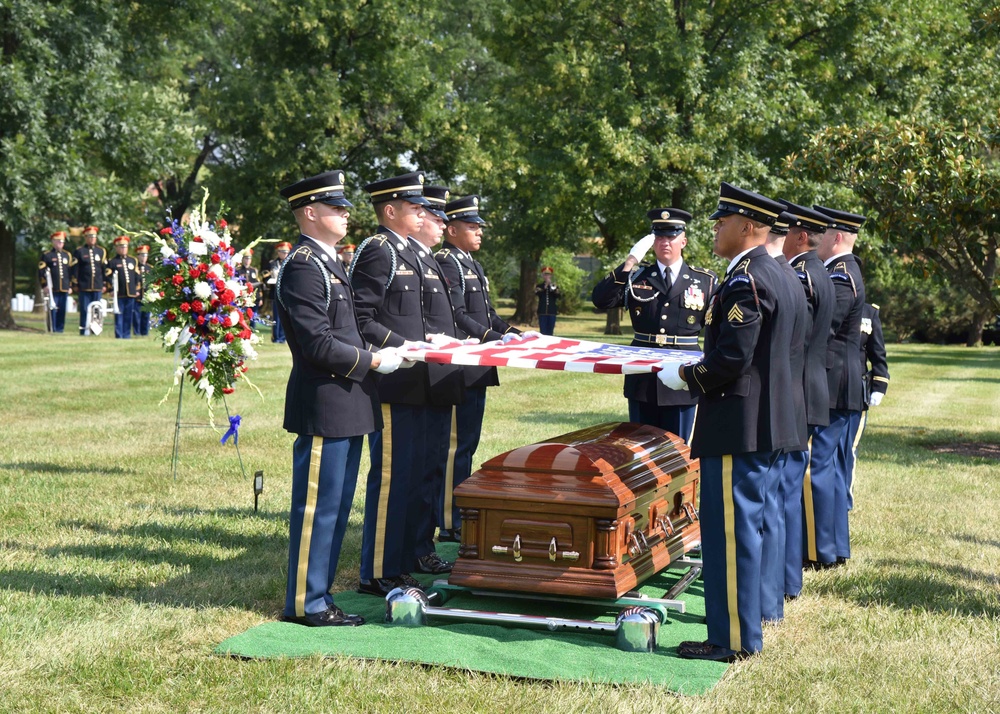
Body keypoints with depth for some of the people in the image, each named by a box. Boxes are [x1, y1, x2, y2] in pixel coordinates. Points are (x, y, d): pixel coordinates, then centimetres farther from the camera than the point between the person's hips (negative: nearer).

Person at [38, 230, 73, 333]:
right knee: (53, 310, -5)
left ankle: (60, 329, 11)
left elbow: (71, 272, 17)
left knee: (62, 311, 5)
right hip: (52, 289, -4)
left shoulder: (67, 255, 15)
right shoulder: (46, 256, 2)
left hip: (64, 289, 4)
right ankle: (53, 330, -1)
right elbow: (41, 271, -3)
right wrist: (44, 285, -10)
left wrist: (70, 286, 12)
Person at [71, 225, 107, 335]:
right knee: (85, 310, -2)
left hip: (97, 286, 3)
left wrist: (104, 284, 8)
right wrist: (75, 285, -4)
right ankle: (84, 331, 1)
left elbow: (105, 269, 13)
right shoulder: (79, 251, 3)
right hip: (84, 286, -3)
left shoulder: (101, 251, 12)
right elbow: (75, 269, 1)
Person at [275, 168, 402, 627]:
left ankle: (317, 595, 24)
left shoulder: (328, 262, 17)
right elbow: (319, 344, -21)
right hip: (323, 405, -10)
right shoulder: (303, 266, -16)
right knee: (316, 505, -2)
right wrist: (373, 361, -13)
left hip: (345, 405, 10)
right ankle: (305, 603, 7)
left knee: (335, 507, 15)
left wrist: (386, 350, 12)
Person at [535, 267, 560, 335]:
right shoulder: (539, 286, 8)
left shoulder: (554, 285, 12)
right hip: (542, 312, -2)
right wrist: (545, 286, -19)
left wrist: (554, 289, -18)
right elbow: (537, 293, -12)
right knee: (543, 332, -4)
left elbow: (558, 296, -2)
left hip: (552, 312, 2)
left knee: (550, 331, 3)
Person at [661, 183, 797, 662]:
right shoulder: (774, 274, 13)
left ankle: (733, 638, 1)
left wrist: (685, 376, -8)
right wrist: (696, 370, 20)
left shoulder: (745, 281, -18)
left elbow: (731, 359, -23)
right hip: (768, 422, 11)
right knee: (754, 526, 18)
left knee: (730, 529, -4)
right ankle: (751, 620, 28)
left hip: (738, 425, -11)